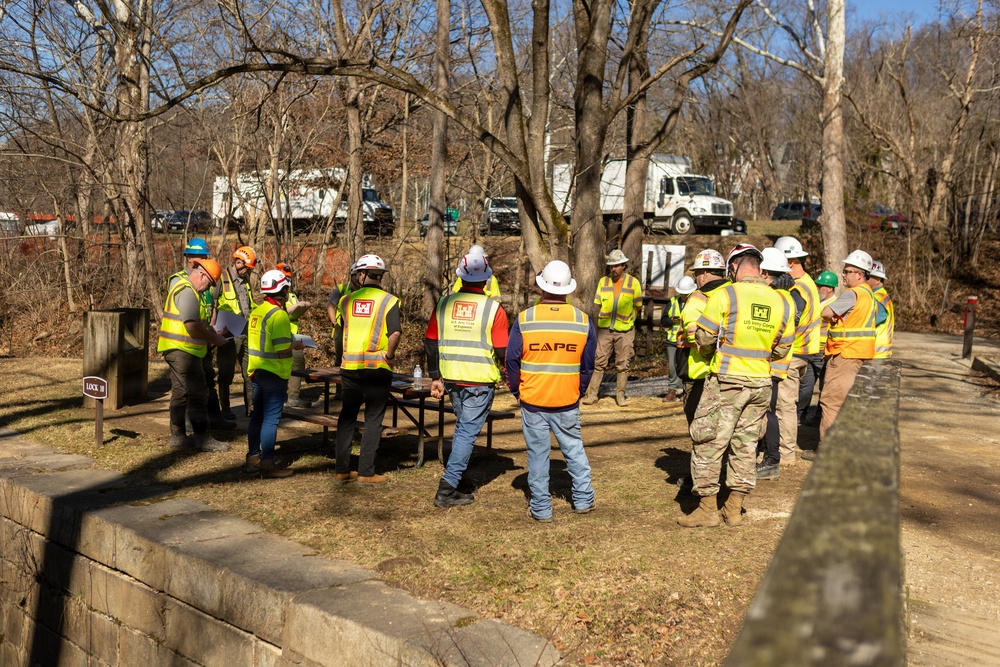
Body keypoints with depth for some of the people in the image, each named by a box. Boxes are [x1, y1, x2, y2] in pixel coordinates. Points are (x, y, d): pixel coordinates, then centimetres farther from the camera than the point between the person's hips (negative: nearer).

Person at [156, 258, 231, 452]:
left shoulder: (183, 286, 17)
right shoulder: (187, 291, -17)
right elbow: (192, 326, -24)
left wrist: (207, 328, 10)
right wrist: (214, 338, -12)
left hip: (176, 350, 11)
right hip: (182, 349, -11)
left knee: (180, 393, 14)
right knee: (198, 394, -7)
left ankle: (178, 436, 19)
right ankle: (203, 439, -3)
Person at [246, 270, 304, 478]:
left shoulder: (256, 312, 9)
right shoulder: (278, 315, -17)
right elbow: (283, 349, -21)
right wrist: (296, 345, -2)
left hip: (256, 370, 9)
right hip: (274, 373, -9)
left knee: (257, 416, 16)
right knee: (271, 419, -3)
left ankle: (253, 458, 25)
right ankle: (267, 463, 0)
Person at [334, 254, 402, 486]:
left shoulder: (348, 300, 5)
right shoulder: (389, 300, -6)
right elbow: (395, 332, -19)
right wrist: (388, 354, -8)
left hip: (350, 367, 3)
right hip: (377, 368, -3)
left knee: (346, 417, 13)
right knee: (373, 420, 5)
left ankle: (342, 471, 15)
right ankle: (366, 473, 6)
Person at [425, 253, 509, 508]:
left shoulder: (444, 304, 3)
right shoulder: (493, 308, -9)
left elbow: (430, 343, 7)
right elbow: (503, 351, -8)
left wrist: (436, 377, 15)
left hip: (451, 380, 5)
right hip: (480, 381, -4)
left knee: (462, 426, 23)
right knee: (468, 431, 1)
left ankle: (456, 476, 30)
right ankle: (448, 488, -3)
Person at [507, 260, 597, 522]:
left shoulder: (524, 319, -8)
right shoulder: (583, 321, -3)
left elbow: (511, 360, -4)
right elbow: (588, 364, 5)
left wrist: (517, 391, 10)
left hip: (532, 401, -1)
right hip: (568, 402, 2)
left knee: (538, 454, 7)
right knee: (574, 449, 17)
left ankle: (541, 508, 13)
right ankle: (583, 500, 25)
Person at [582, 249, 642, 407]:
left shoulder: (633, 283, 0)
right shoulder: (603, 281, 5)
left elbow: (638, 307, 6)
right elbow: (598, 304, 10)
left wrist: (625, 317, 10)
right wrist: (606, 317, 2)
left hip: (624, 330, -1)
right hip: (605, 329, 1)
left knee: (622, 364, 5)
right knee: (599, 362, 0)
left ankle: (620, 395, 14)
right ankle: (592, 394, 4)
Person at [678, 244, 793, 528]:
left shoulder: (725, 295, -11)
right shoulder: (780, 302, 4)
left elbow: (704, 337, -7)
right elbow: (782, 349, 11)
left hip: (726, 381, -5)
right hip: (761, 383, 5)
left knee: (709, 443, 3)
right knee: (745, 443, 14)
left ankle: (708, 508, 6)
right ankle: (734, 508, 20)